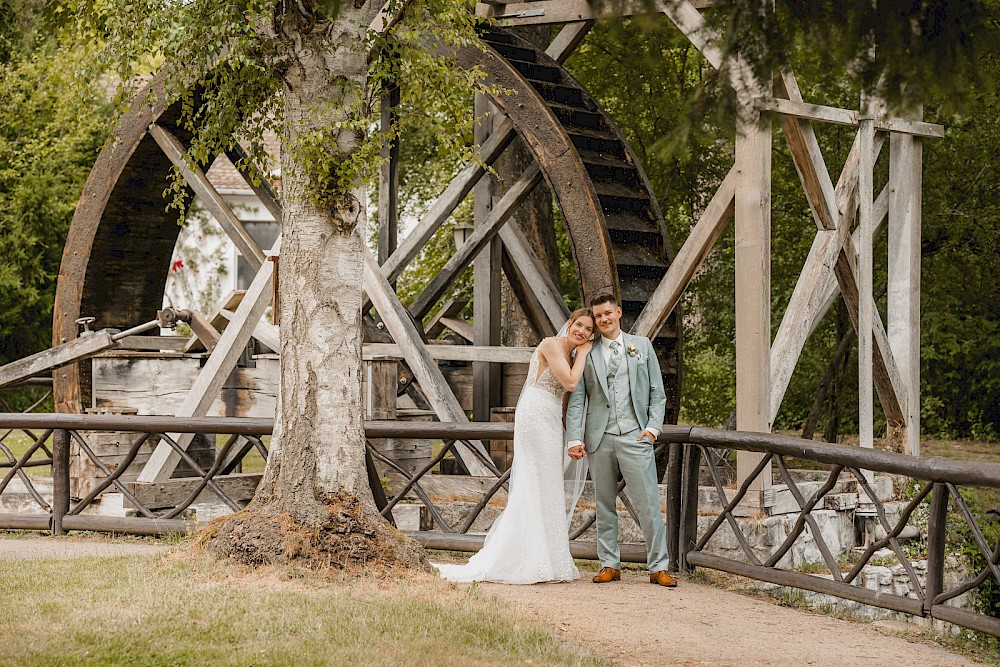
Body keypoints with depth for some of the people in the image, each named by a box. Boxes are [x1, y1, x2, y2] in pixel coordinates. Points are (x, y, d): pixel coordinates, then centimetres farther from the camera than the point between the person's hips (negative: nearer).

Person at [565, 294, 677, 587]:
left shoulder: (641, 345, 10)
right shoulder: (587, 353, 9)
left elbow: (657, 392, 10)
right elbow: (577, 399, 5)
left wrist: (653, 427, -3)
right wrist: (574, 438, -4)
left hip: (634, 436, -1)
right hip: (599, 439, 1)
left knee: (648, 503, -5)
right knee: (604, 504, 6)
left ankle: (658, 568, -2)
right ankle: (610, 565, 14)